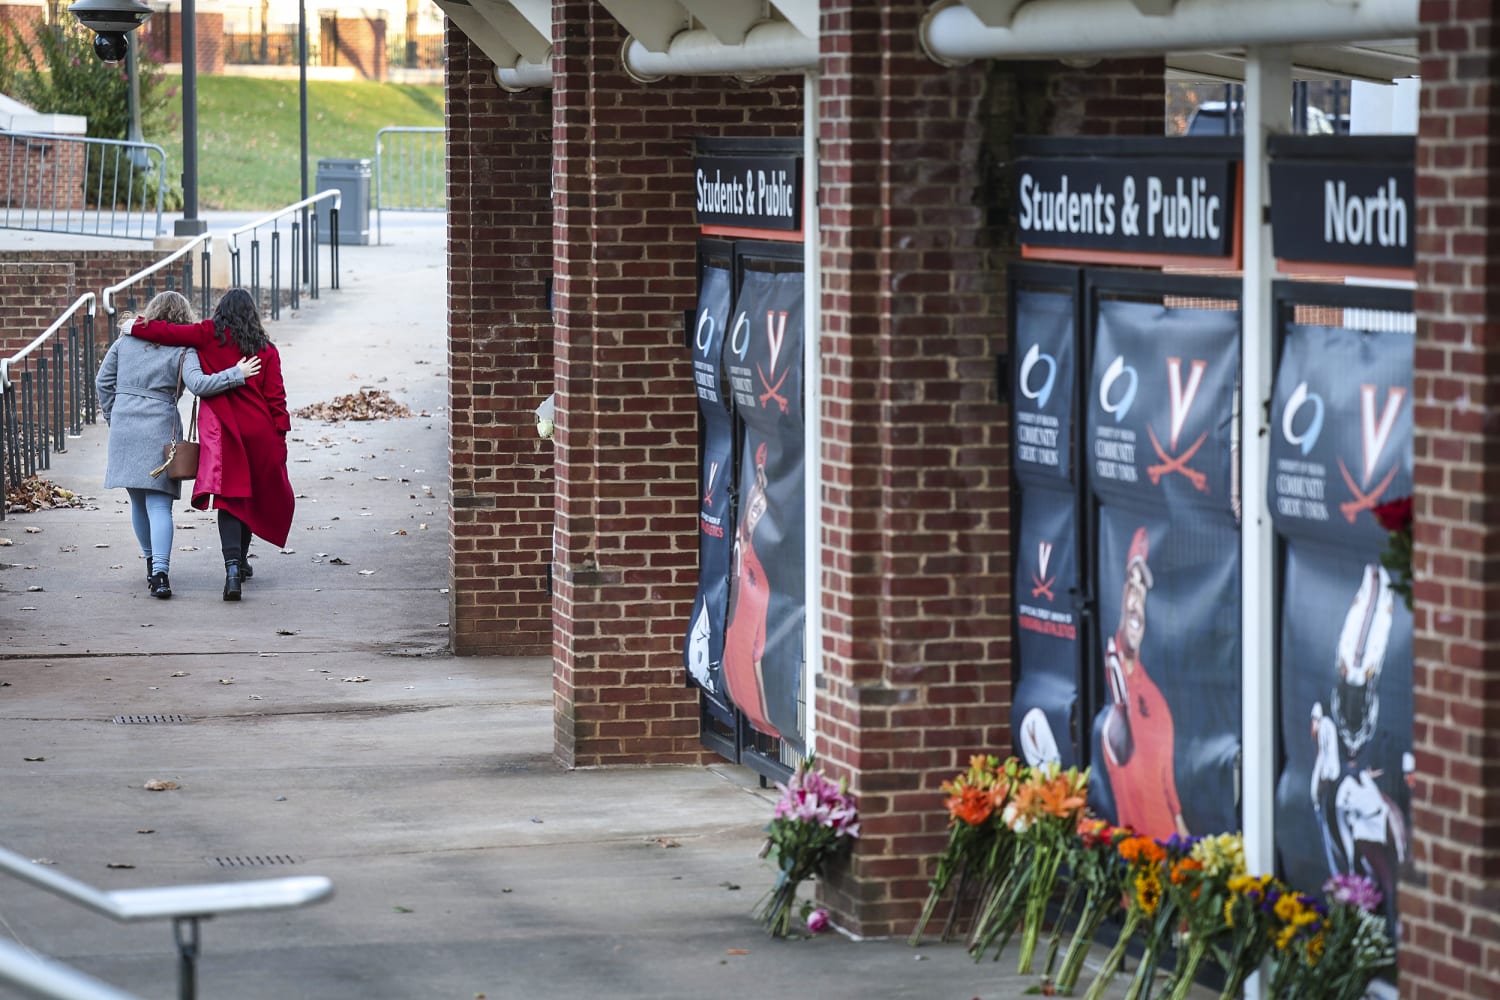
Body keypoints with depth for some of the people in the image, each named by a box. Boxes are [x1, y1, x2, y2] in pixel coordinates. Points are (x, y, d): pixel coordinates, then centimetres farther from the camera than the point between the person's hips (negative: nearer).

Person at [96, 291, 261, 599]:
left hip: (123, 427, 4)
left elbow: (103, 381, 11)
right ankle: (160, 573, -19)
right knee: (158, 503, -6)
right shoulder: (183, 351, -4)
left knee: (138, 501, 17)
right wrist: (236, 374, -12)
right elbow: (198, 384, -19)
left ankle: (152, 562, 30)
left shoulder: (126, 342, 9)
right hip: (160, 429, -4)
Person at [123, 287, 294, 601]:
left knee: (229, 496, -8)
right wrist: (280, 435, 6)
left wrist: (134, 327, 10)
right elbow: (276, 396, 2)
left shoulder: (209, 336, -1)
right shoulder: (266, 349, 5)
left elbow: (169, 333, -5)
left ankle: (233, 566, -26)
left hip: (222, 431, -2)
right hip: (259, 431, 2)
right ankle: (241, 560, 30)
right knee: (254, 495, 18)